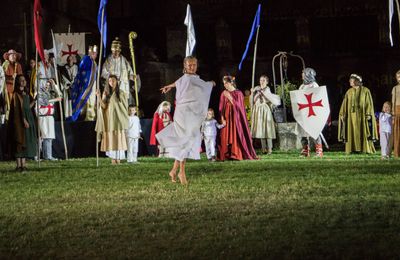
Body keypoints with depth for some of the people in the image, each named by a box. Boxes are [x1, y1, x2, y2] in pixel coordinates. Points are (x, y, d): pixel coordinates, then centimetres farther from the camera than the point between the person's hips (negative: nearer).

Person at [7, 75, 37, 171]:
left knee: (26, 142, 7)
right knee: (20, 141, -9)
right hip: (20, 120, -8)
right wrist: (24, 120, -23)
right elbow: (19, 108, -17)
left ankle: (23, 164, 9)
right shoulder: (16, 94, -9)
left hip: (28, 118, 8)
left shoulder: (26, 93, 16)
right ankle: (19, 165, -9)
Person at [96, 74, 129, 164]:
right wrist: (98, 97, -14)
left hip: (118, 119, -1)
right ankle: (113, 159, 0)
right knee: (110, 139, -3)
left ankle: (118, 158, -4)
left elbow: (125, 106, 7)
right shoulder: (106, 93, 8)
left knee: (119, 139, -5)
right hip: (109, 119, 1)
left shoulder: (121, 93, 6)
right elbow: (104, 106, -2)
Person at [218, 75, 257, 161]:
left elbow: (238, 106, -9)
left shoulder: (238, 93, -1)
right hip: (227, 117, 3)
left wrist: (230, 97, -15)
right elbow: (221, 108, 4)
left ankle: (237, 154, -5)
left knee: (237, 136, -5)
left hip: (236, 118, -3)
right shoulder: (224, 93, 6)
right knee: (226, 137, -3)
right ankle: (227, 155, -4)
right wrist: (222, 119, -6)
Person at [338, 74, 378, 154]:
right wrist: (342, 114, 0)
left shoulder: (365, 91, 0)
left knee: (363, 132, -5)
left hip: (362, 115, -4)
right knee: (352, 132, -1)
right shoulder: (349, 92, 12)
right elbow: (345, 104, 10)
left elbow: (369, 104, -4)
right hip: (351, 115, 4)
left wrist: (368, 114, -13)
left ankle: (366, 149, -2)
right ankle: (353, 148, 0)